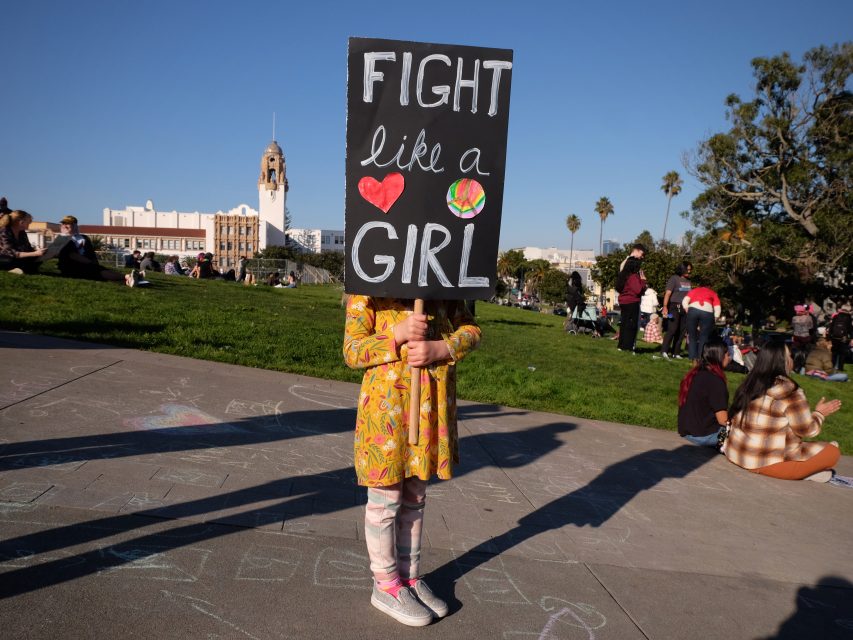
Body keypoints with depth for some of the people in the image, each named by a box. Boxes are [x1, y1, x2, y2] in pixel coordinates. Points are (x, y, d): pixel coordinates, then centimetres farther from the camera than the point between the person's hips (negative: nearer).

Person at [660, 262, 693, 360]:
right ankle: (664, 351, -8)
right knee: (672, 329, -12)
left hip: (685, 308, 6)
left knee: (681, 331, 5)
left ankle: (675, 352, 11)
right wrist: (665, 307, -18)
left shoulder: (688, 281, 15)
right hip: (674, 307, -6)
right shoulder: (674, 278, -3)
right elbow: (668, 293, -10)